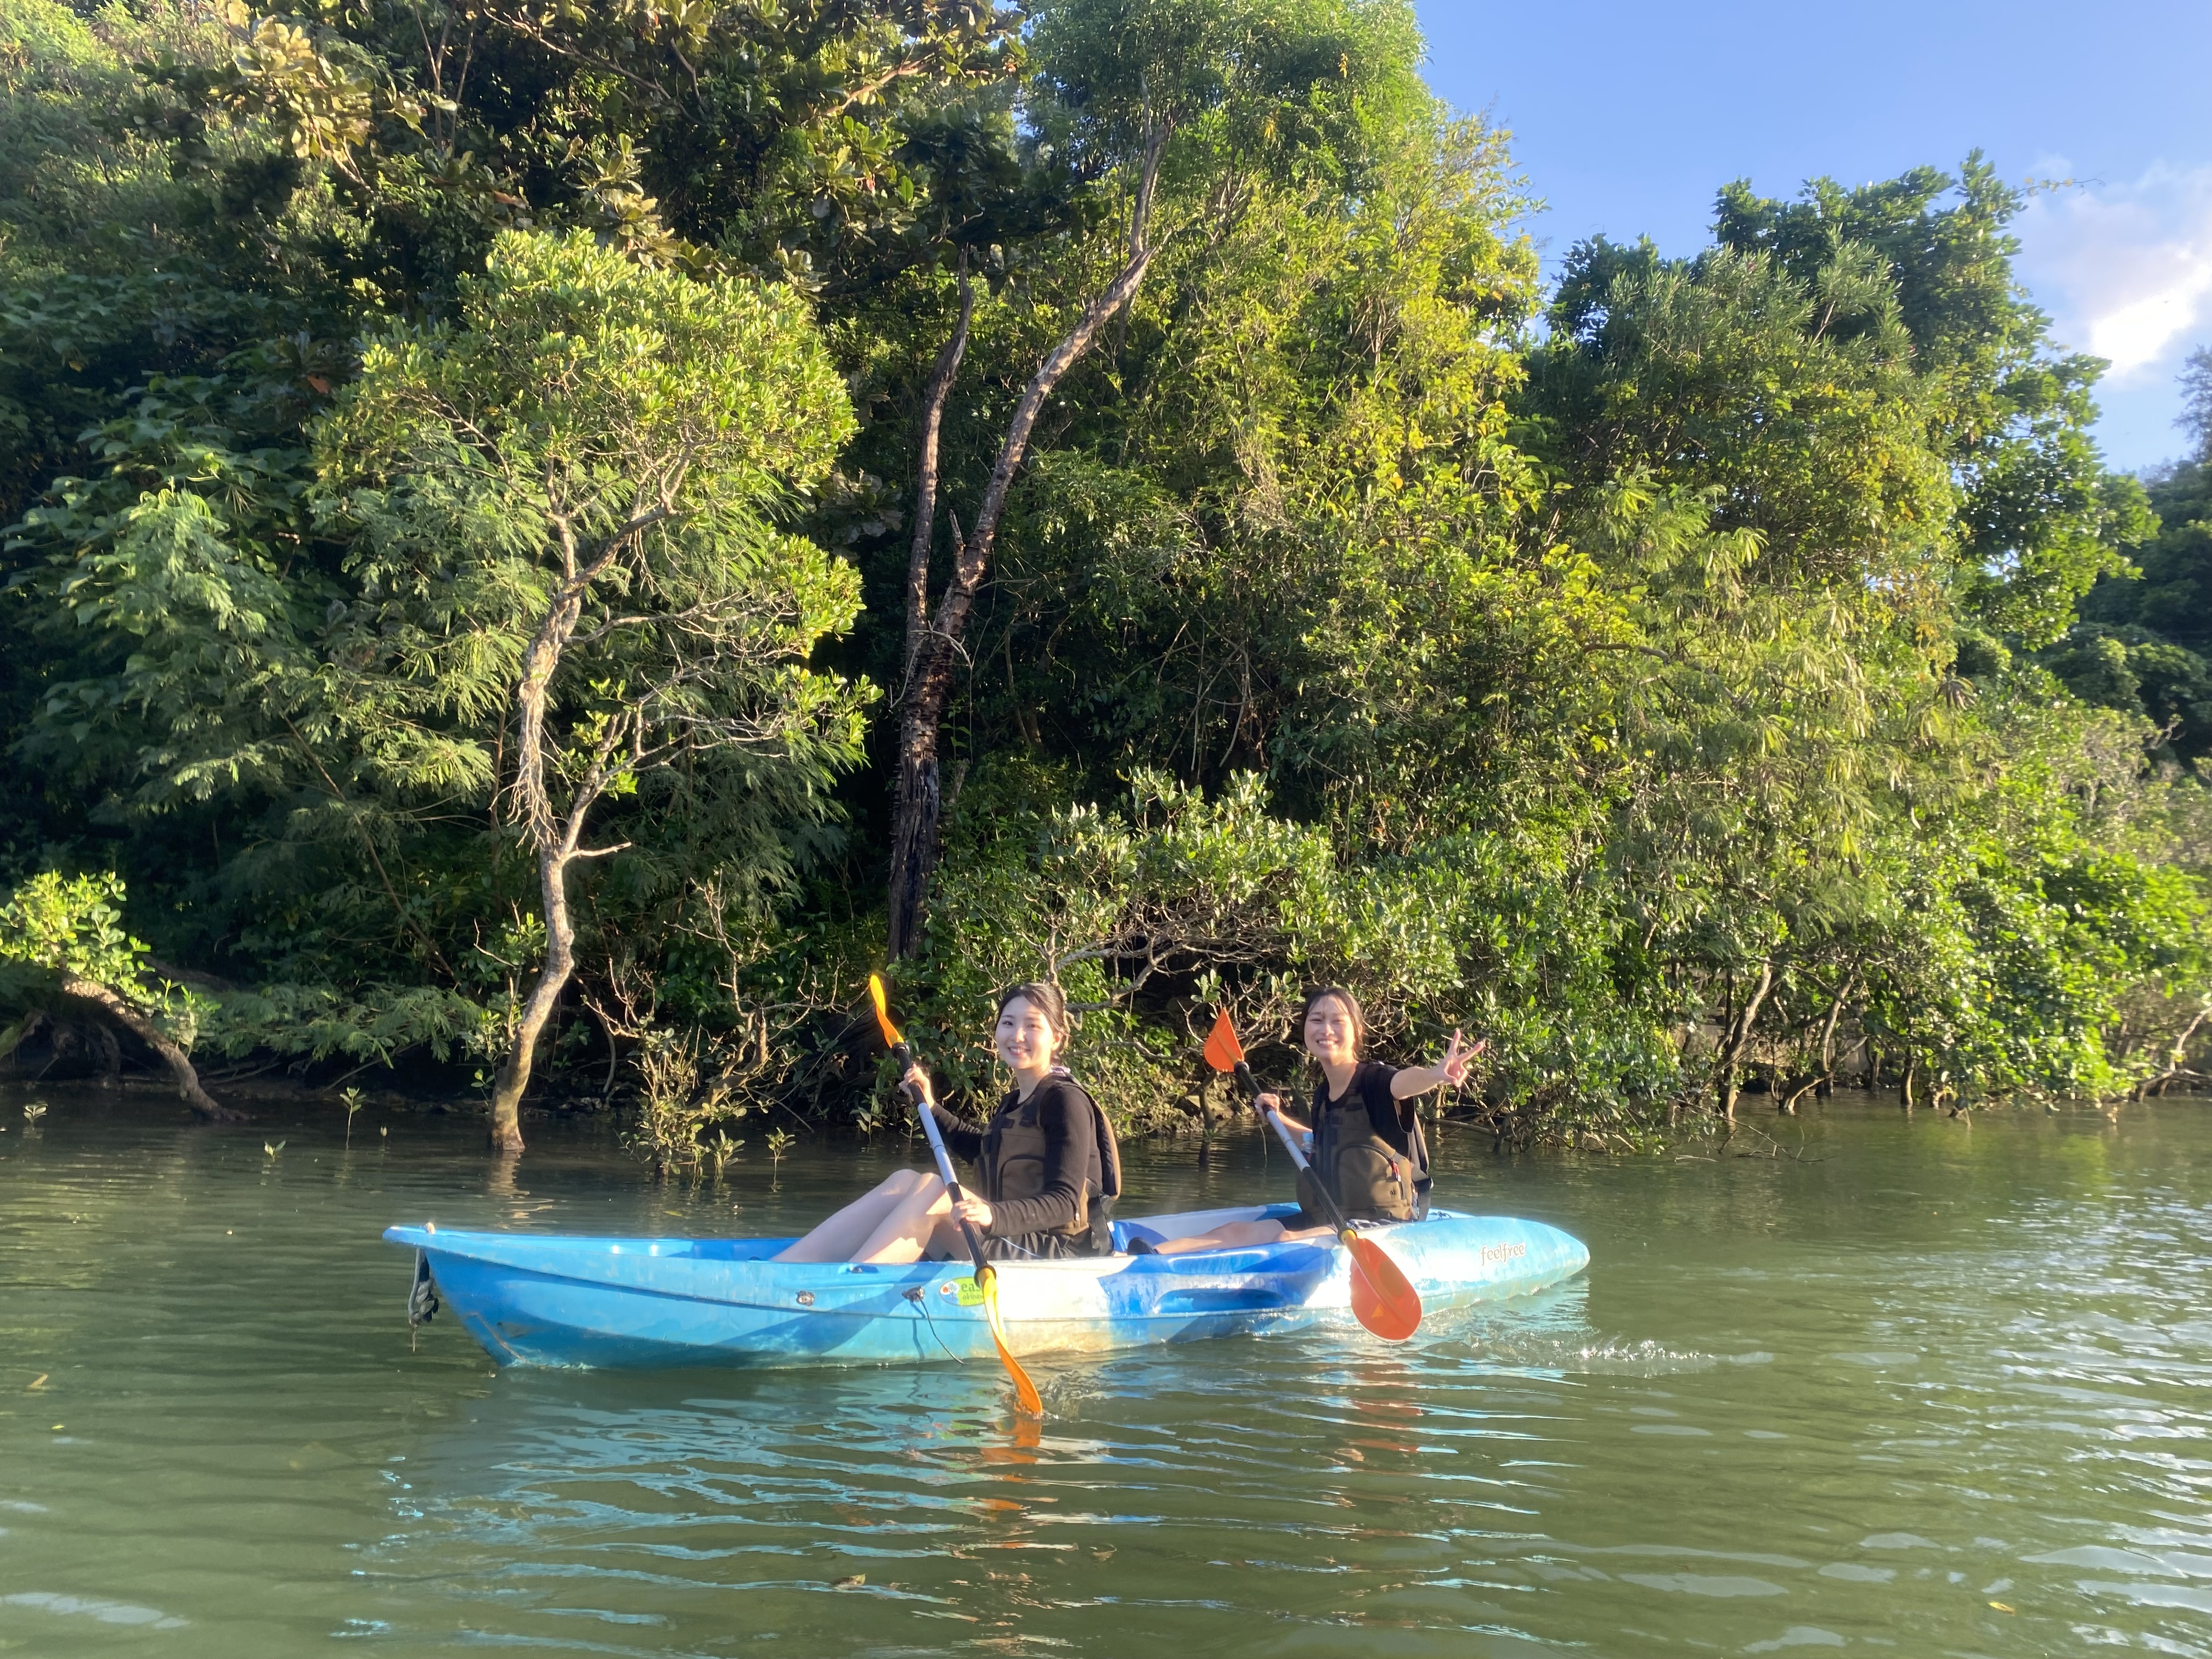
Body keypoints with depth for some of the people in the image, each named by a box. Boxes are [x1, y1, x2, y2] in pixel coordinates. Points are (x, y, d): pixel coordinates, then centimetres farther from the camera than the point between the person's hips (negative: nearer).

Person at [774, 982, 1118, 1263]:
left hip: (1055, 1252, -8)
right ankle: (777, 1270, -22)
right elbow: (979, 1148, 35)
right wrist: (932, 1108, 20)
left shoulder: (1067, 1101, -11)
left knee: (932, 1188, -24)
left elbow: (1065, 1202, -19)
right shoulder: (1014, 1102, 15)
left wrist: (995, 1215, -36)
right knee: (905, 1180, -10)